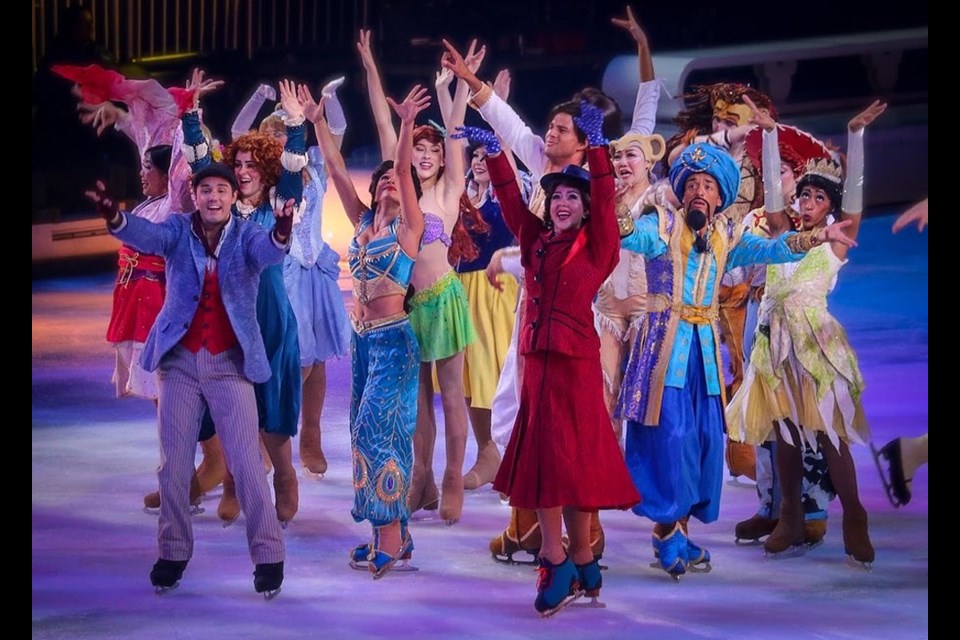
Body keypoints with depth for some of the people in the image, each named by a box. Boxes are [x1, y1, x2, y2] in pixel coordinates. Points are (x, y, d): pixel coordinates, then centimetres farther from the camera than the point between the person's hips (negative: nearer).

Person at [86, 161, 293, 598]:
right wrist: (113, 217, -44)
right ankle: (173, 551, 20)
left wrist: (281, 231, -50)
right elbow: (144, 235, -20)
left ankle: (268, 555, 4)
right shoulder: (178, 230, -1)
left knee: (246, 462, -5)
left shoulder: (247, 235, -4)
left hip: (230, 364, -2)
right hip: (179, 361, 2)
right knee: (173, 462, 6)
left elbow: (269, 252, -25)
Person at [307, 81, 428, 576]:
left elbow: (405, 170, -19)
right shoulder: (363, 221, 10)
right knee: (368, 431, 8)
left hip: (394, 340, -7)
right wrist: (317, 120, 3)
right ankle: (394, 534, 13)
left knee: (374, 430, -12)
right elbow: (336, 168, 7)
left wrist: (407, 125, -30)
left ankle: (389, 540, -8)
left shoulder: (409, 226, -6)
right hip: (362, 338, 7)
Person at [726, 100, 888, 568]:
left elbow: (853, 188, -6)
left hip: (814, 337, -5)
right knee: (785, 430, 6)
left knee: (828, 431, -10)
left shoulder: (838, 238, 2)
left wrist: (855, 133, -14)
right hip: (775, 338, 5)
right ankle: (790, 520, 11)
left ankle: (854, 523, -8)